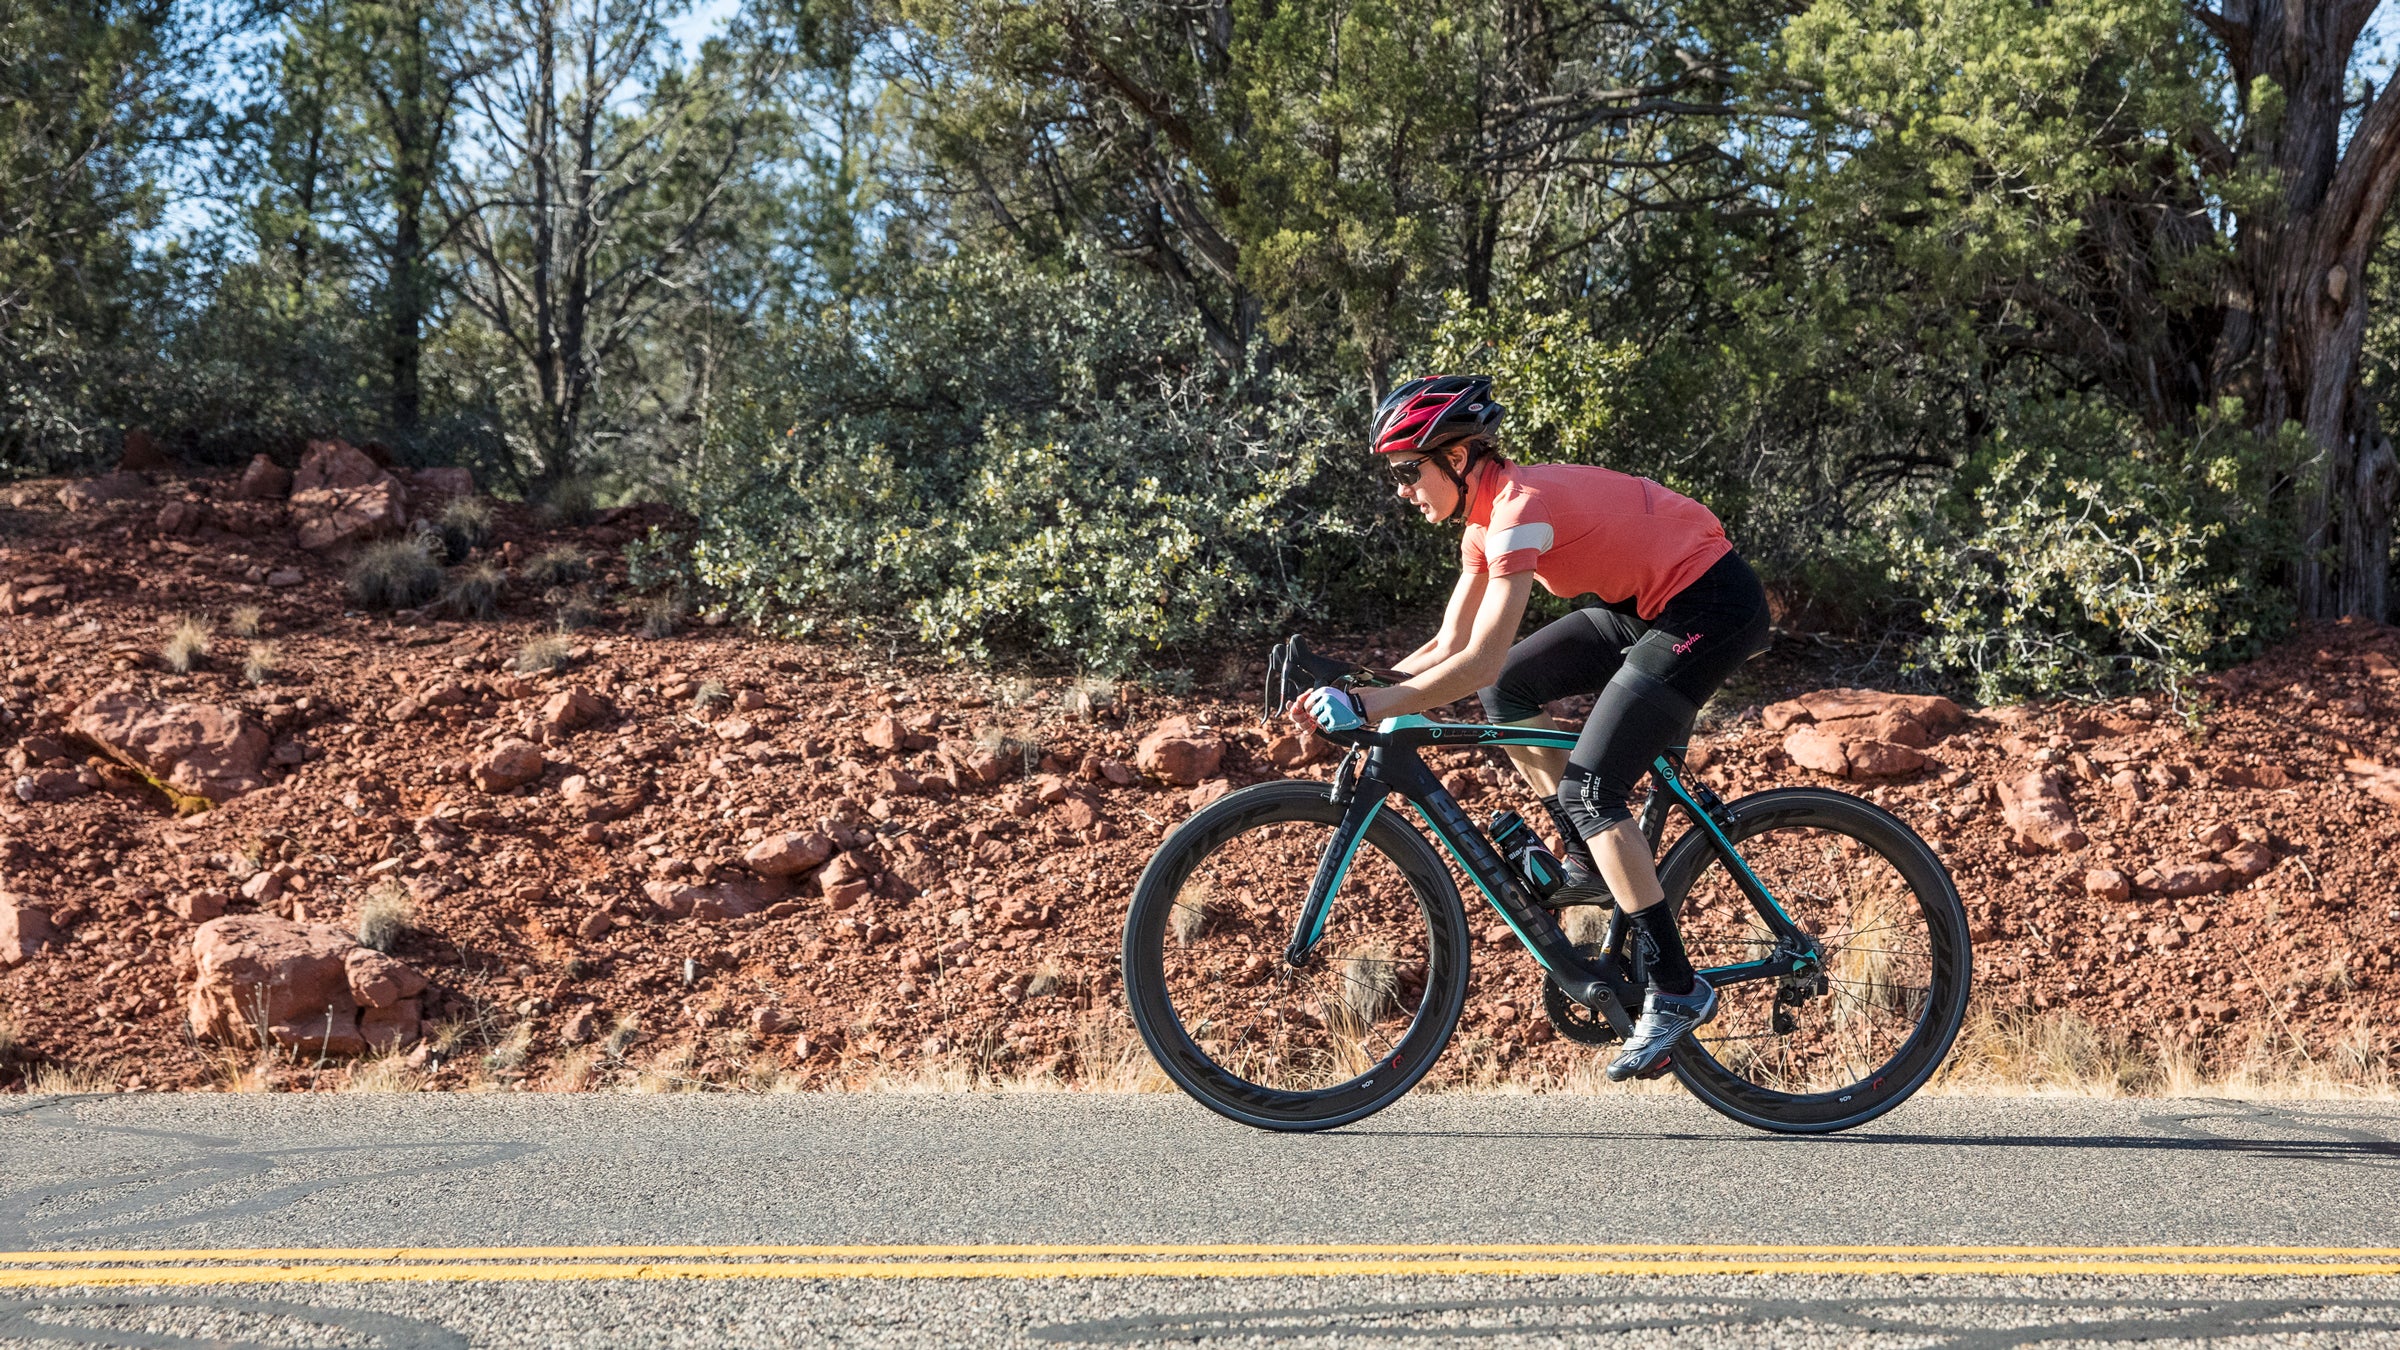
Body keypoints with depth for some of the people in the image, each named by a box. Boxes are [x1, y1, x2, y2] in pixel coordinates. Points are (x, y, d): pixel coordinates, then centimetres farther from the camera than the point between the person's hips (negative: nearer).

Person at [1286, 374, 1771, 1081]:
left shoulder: (1520, 506, -23)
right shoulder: (1487, 514, 6)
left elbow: (1479, 661, -29)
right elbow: (1450, 646, 7)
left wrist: (1367, 706, -28)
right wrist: (1353, 690, -3)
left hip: (1711, 608, -10)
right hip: (1648, 603, 10)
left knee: (1588, 787, -13)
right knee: (1511, 686, 6)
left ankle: (1676, 989, -7)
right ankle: (1586, 861, 13)